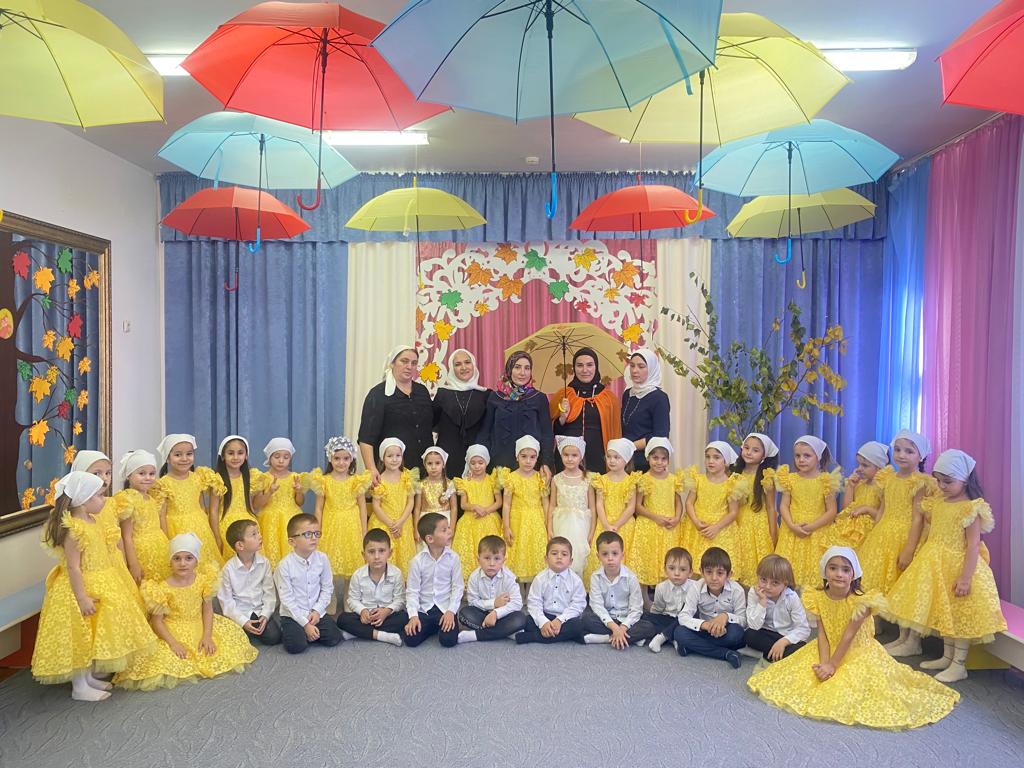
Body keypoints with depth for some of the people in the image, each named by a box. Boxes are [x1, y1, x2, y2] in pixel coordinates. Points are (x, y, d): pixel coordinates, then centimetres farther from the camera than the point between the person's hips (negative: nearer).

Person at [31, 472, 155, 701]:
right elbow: (73, 567, -23)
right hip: (83, 587, -9)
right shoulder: (73, 530, -24)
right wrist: (82, 597, -24)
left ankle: (89, 677, 32)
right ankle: (79, 687, 14)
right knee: (81, 637, 2)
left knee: (94, 635, 18)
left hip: (101, 585, 9)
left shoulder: (92, 521, 5)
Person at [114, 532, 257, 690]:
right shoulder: (163, 588, -17)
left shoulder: (203, 580, -7)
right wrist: (173, 642, -23)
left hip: (199, 627, 3)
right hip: (173, 632, -3)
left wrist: (207, 636, -14)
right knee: (164, 660, -27)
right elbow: (157, 621, -13)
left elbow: (207, 609, -2)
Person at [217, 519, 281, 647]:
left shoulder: (264, 562, -5)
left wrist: (265, 615, -12)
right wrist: (243, 622, -17)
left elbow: (269, 593, 1)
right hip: (239, 613, -2)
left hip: (260, 610, 2)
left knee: (273, 637, -15)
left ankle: (257, 629, 14)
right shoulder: (228, 569, -12)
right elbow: (226, 601, -9)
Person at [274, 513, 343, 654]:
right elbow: (287, 599, -14)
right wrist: (305, 623, -17)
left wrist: (317, 611, -11)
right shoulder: (285, 565, -16)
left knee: (334, 638, -11)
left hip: (316, 613, 3)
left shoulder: (322, 559, -7)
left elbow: (327, 588, 2)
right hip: (293, 615, -3)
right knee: (296, 645, -22)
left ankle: (309, 633, 14)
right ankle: (287, 631, 10)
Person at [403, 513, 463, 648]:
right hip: (424, 609, 0)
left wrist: (451, 611, -15)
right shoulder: (417, 561, -9)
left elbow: (457, 587, -3)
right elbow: (412, 591, -5)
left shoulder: (453, 558, -7)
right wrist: (413, 615, -17)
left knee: (449, 640, -21)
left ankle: (442, 626, 13)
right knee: (410, 640, -17)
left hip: (445, 608, 0)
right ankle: (431, 627, 13)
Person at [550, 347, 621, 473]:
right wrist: (562, 418, -9)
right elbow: (554, 432, 8)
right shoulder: (562, 395, 5)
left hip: (597, 460, 0)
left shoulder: (609, 398, 4)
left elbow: (615, 435, 8)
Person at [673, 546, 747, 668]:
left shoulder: (737, 590, -15)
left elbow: (743, 621, -11)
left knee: (736, 632, -36)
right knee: (679, 632, -26)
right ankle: (726, 653, -25)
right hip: (705, 630, 2)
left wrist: (726, 616, -33)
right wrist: (704, 624, -39)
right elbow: (683, 616, -19)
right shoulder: (697, 588, -13)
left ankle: (697, 646, -18)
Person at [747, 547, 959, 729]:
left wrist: (832, 665, -23)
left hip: (858, 652, -4)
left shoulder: (860, 601, -24)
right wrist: (824, 662, -25)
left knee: (850, 688, -16)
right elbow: (822, 633, -11)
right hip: (829, 649, 4)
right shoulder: (819, 597, -11)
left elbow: (848, 636, -24)